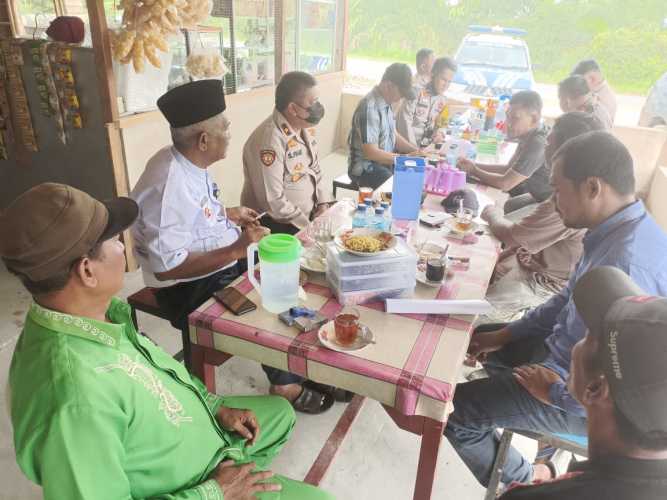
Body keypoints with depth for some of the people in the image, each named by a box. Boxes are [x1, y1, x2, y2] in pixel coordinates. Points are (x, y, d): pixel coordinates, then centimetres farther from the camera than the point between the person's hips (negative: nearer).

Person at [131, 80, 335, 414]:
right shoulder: (168, 186, -29)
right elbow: (167, 267, -31)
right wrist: (235, 250, -33)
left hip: (222, 260, 9)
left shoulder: (187, 162, -1)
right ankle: (284, 384, 9)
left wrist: (228, 214, 9)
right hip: (189, 288, -9)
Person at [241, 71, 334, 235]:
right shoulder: (269, 140, -24)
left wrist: (323, 204, -2)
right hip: (276, 226, -8)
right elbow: (272, 201, -25)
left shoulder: (305, 127, 3)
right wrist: (310, 227, -18)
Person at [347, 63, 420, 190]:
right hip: (366, 168, -9)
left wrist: (416, 151, 0)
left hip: (386, 160, 9)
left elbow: (393, 135, 15)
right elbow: (371, 152, -26)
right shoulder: (369, 108, -23)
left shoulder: (386, 103, 4)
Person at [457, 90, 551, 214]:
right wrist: (476, 165, 0)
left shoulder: (538, 143, -29)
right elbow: (509, 169, 11)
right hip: (538, 195, 8)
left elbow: (505, 183, -24)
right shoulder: (529, 136, 0)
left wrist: (473, 171, -9)